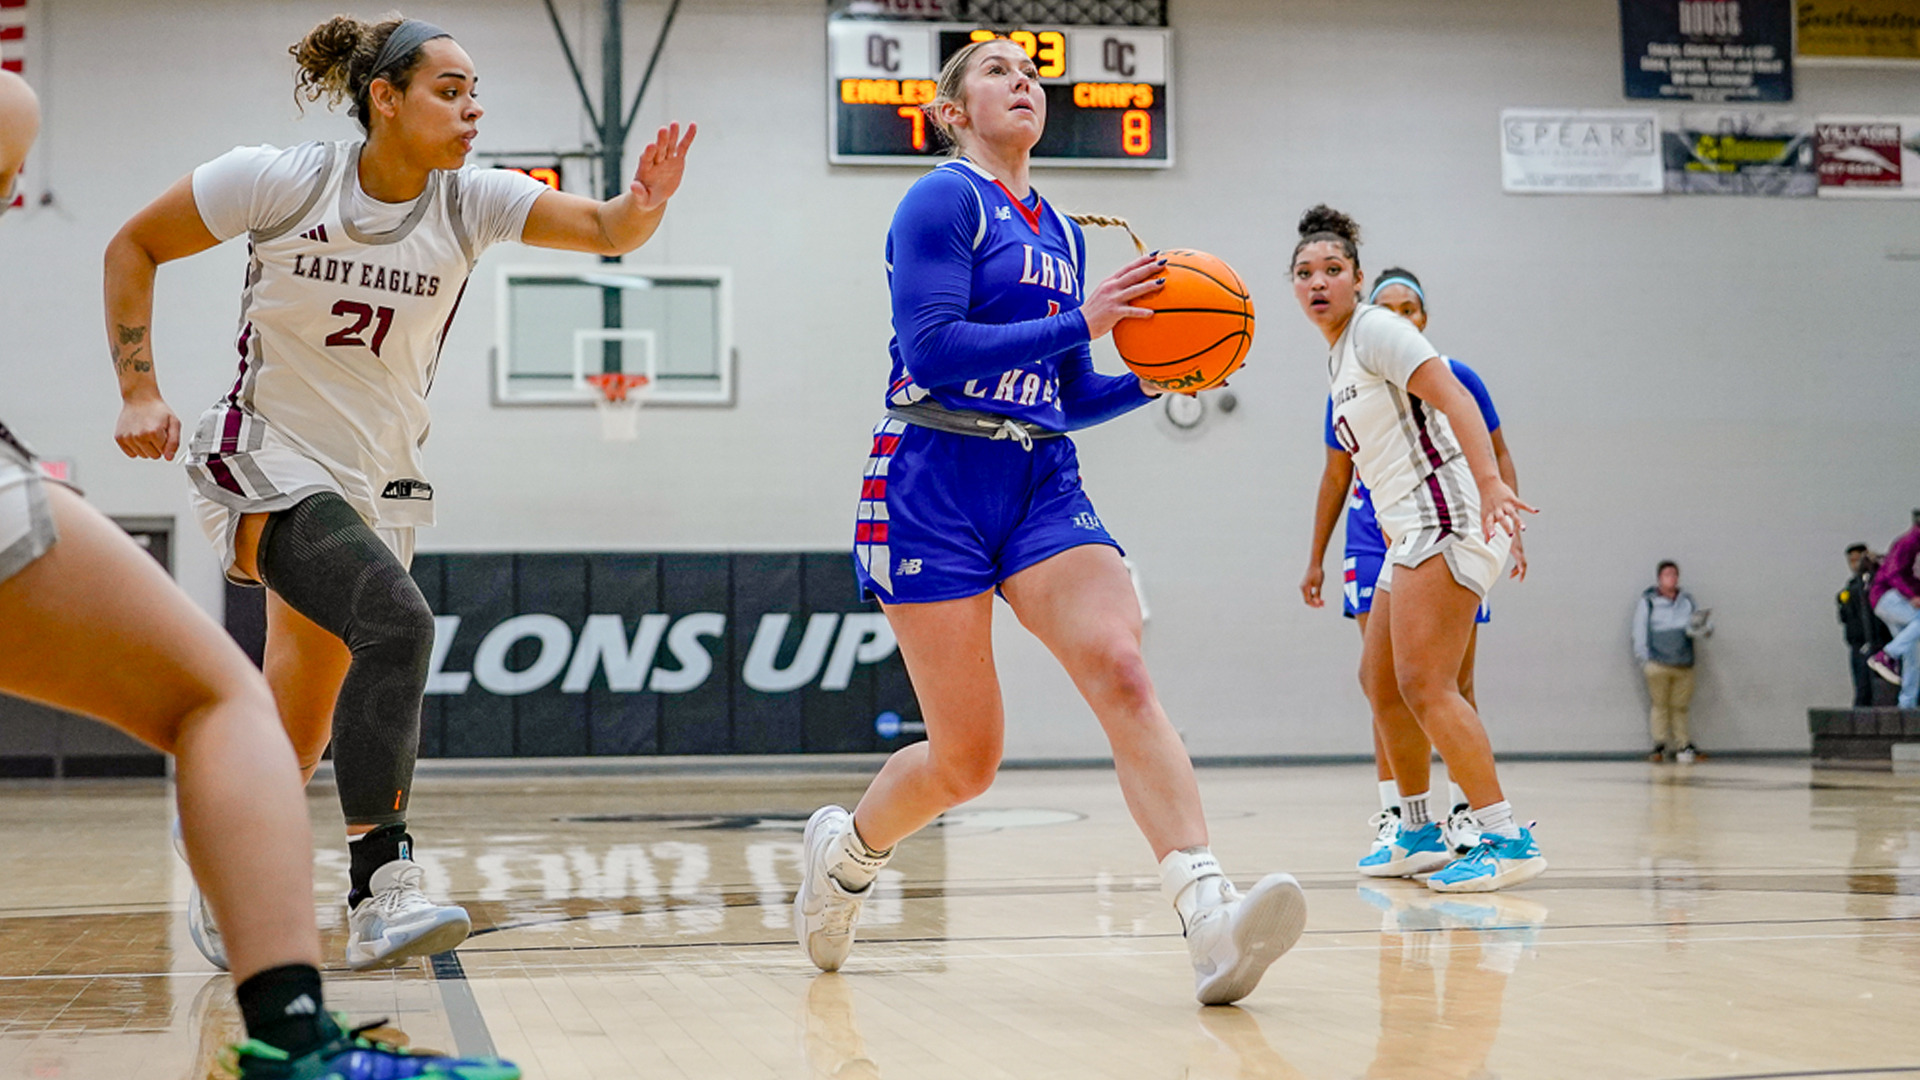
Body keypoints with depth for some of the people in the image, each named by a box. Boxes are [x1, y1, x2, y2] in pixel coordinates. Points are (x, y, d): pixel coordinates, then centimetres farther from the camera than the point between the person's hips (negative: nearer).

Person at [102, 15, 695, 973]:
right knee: (396, 623, -30)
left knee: (294, 745, 10)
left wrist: (643, 205, -37)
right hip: (266, 466, -5)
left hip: (375, 487, 5)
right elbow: (133, 248, -2)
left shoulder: (471, 202, -4)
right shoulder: (279, 182, -12)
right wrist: (139, 392, -7)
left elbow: (606, 229, -15)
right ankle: (381, 890, -30)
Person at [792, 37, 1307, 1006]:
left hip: (1042, 485, 5)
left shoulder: (1060, 233, 18)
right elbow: (930, 350, -17)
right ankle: (846, 848, 31)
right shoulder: (943, 200, -3)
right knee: (967, 756, -2)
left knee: (1121, 672, -21)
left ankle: (1211, 924, -35)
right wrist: (1081, 320, -19)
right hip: (936, 487, -5)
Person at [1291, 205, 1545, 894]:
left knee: (1423, 685, -18)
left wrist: (1489, 482, -34)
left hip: (1446, 517, -10)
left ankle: (1509, 840, -19)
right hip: (1412, 531, 10)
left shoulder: (1375, 329, -7)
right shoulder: (1338, 355, 21)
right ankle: (1418, 833, 26)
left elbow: (1452, 398, -20)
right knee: (1379, 681, 15)